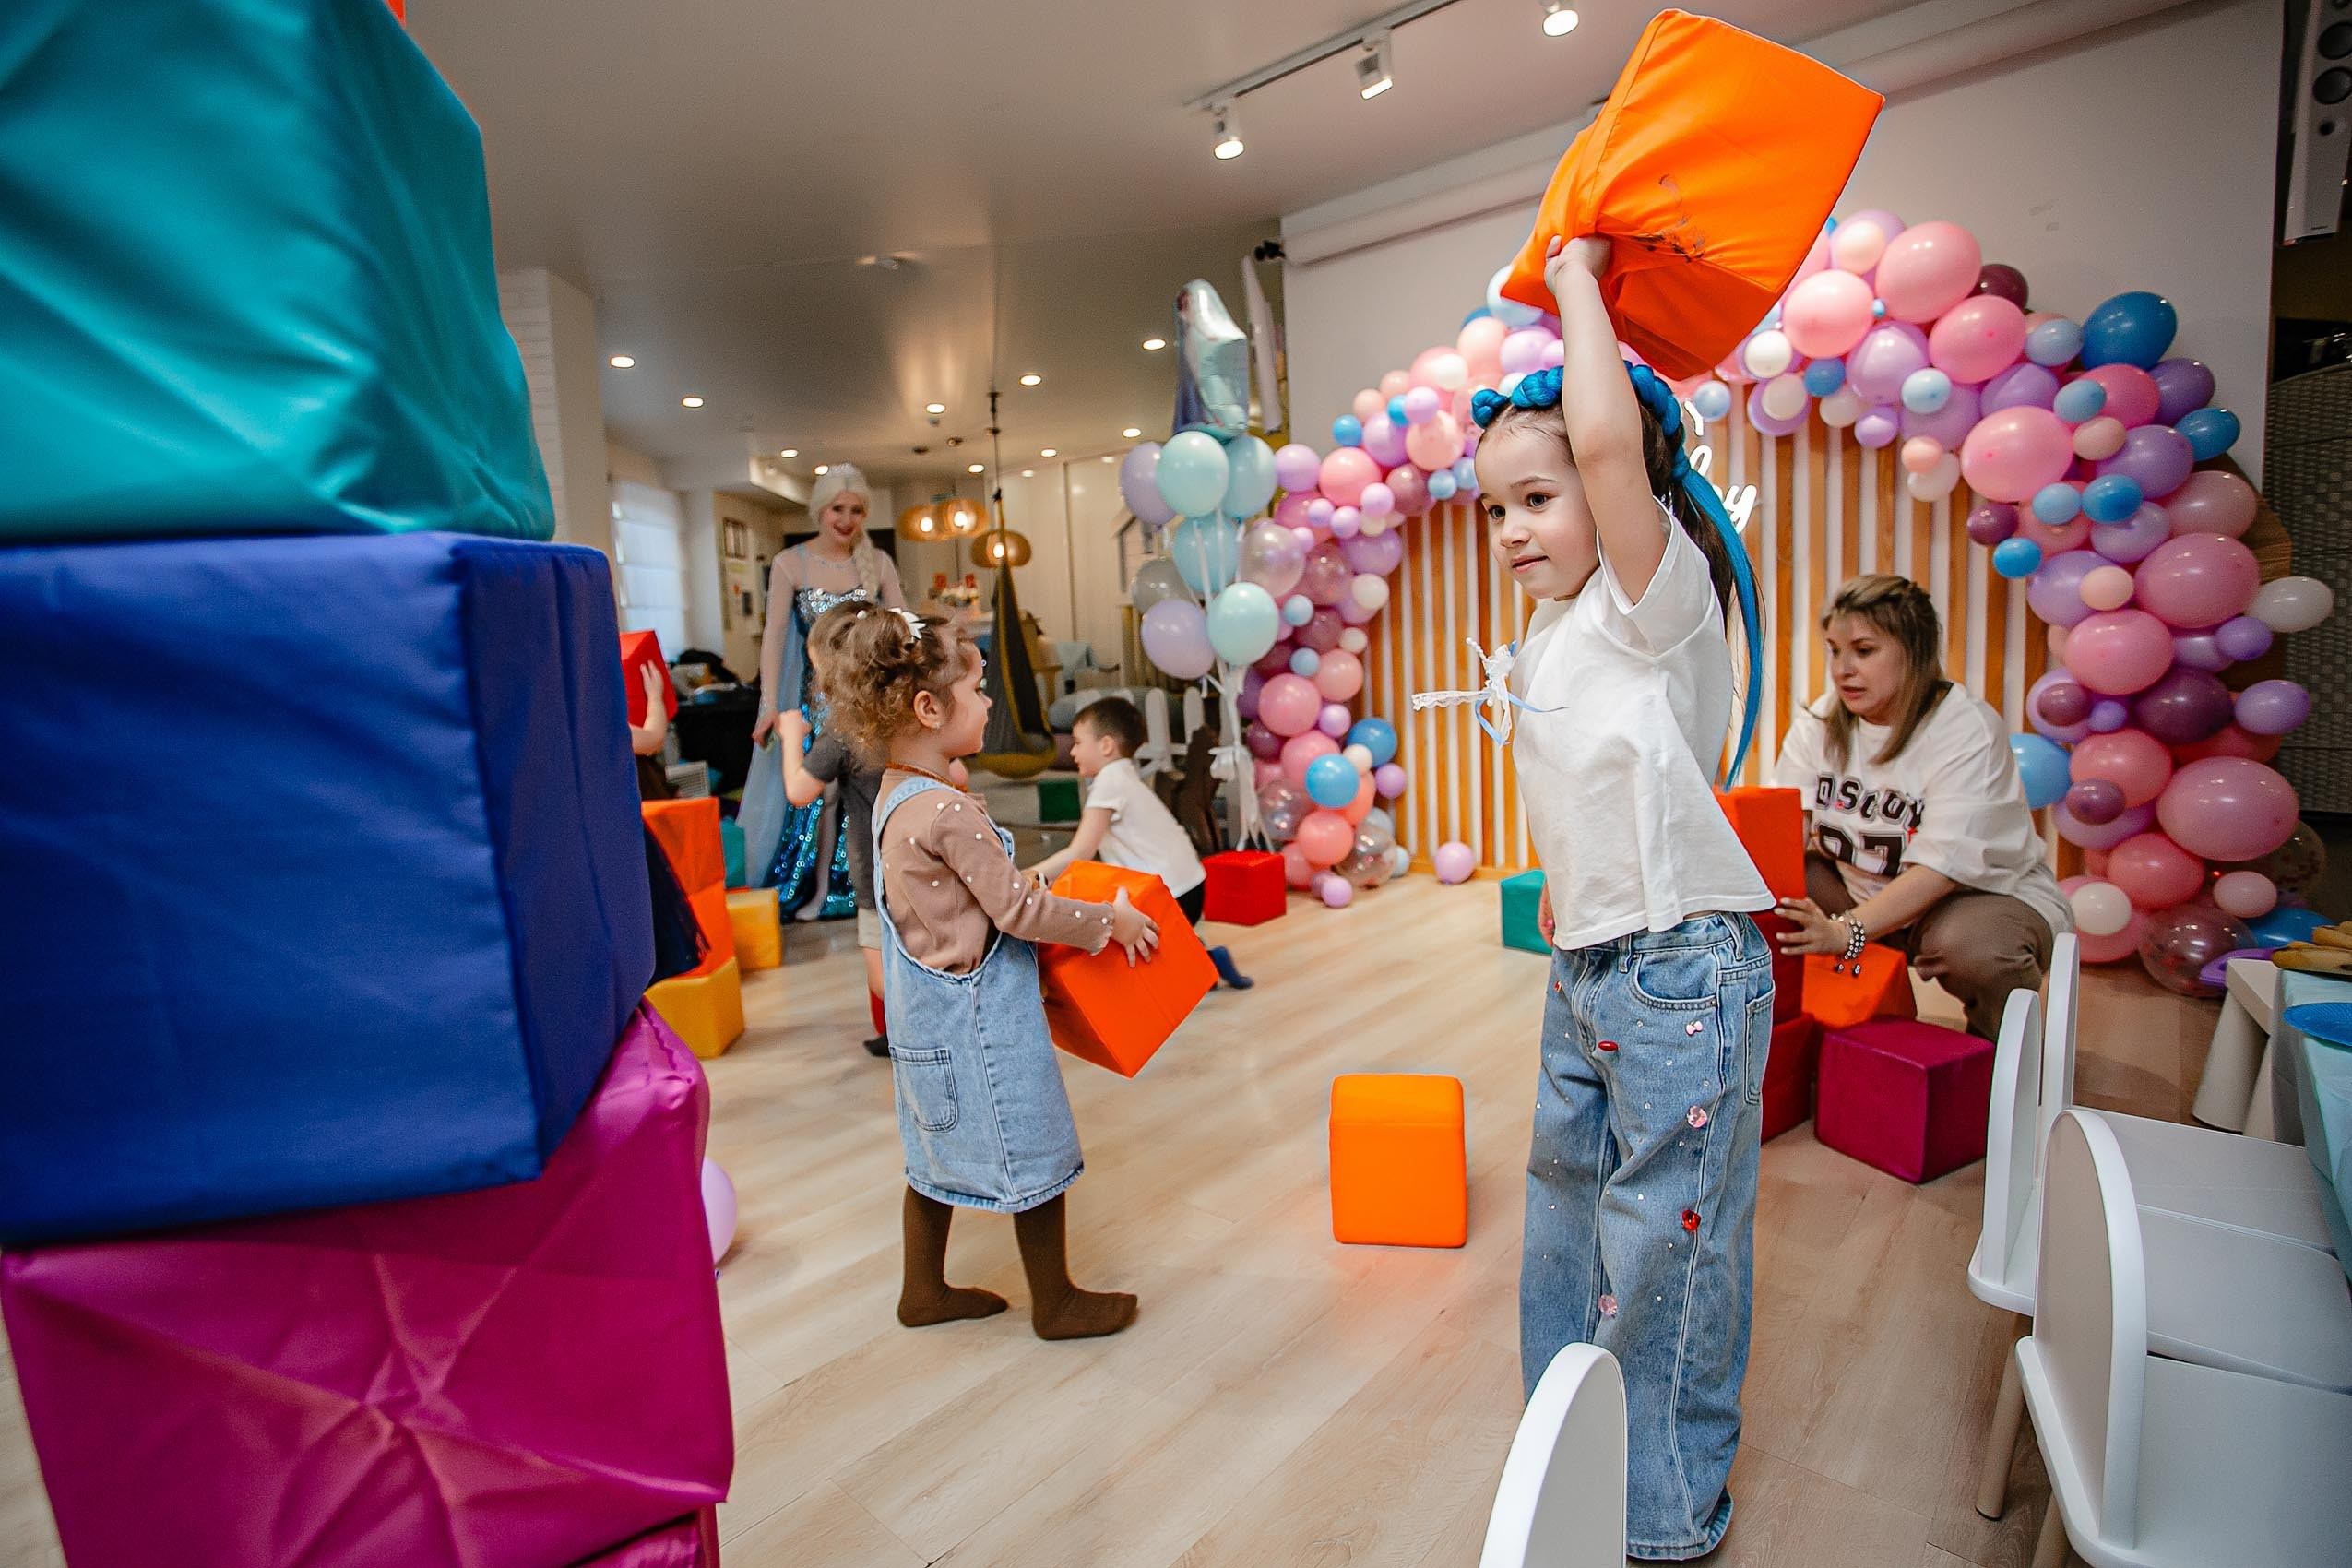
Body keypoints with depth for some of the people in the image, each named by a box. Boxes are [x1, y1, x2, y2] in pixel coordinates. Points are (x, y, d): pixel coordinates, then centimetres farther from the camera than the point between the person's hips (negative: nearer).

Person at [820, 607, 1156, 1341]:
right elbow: (1019, 911, -22)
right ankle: (1055, 1303, 25)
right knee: (1034, 1156, 8)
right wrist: (1109, 921, -11)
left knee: (938, 1151, 22)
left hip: (930, 1016, 10)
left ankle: (924, 1289, 39)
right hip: (978, 1021, -10)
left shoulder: (895, 798, 4)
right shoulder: (950, 812, -26)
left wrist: (1020, 885, 15)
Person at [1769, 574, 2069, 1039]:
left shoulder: (1968, 730, -20)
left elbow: (1943, 865, -31)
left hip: (1989, 893, -5)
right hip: (1863, 889, 5)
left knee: (1968, 947, -38)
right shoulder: (1819, 723, -4)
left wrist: (1846, 931, -44)